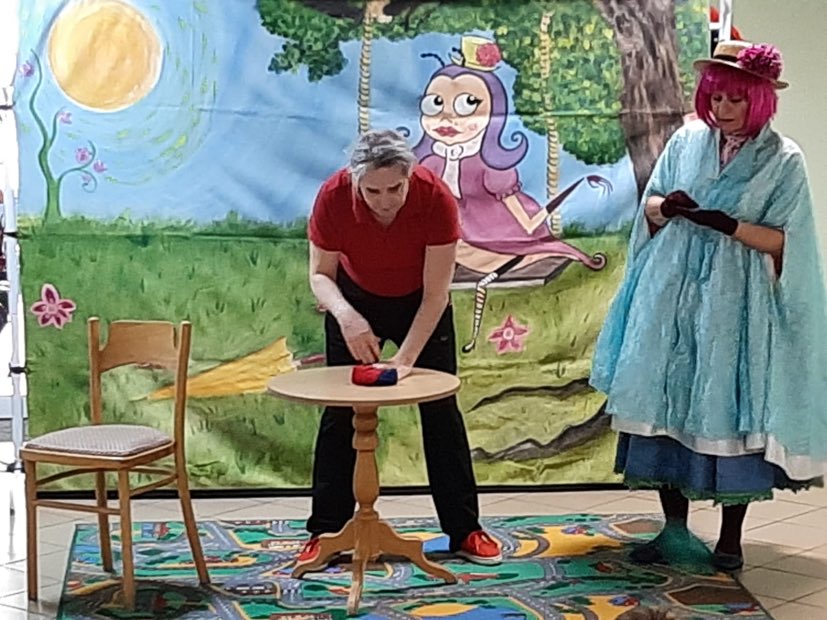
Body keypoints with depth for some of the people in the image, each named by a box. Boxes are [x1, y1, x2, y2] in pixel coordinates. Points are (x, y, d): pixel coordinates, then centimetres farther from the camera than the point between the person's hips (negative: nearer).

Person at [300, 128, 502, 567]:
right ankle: (325, 532, 8)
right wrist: (345, 315, -37)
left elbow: (435, 293, -26)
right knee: (340, 413, -1)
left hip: (420, 305, 0)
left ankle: (465, 530, 9)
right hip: (356, 301, 1)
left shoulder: (436, 198, -32)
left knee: (441, 411, 0)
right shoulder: (333, 197, -30)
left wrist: (406, 358, -32)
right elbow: (320, 274, -17)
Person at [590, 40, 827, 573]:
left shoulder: (783, 159, -2)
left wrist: (729, 225, -20)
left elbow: (784, 241, -5)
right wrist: (666, 206, -9)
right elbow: (650, 207, 14)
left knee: (733, 411, -2)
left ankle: (731, 540, 12)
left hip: (736, 304, -3)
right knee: (669, 401, 3)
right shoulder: (687, 141, 8)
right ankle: (675, 529, 15)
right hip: (673, 294, 3)